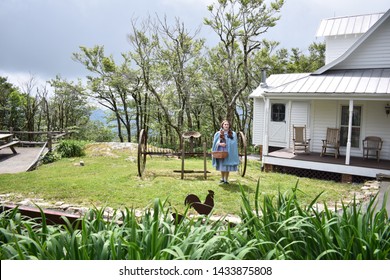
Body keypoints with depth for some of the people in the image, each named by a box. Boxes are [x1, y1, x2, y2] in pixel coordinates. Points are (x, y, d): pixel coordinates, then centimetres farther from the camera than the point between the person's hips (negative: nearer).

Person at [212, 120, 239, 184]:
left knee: (227, 166, 1)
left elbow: (235, 144, 4)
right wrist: (220, 144, -18)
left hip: (229, 153, 0)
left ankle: (226, 179, 11)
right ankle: (222, 178, 25)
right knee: (222, 166, 8)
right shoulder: (218, 134, 2)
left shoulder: (233, 134, 3)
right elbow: (215, 143, 2)